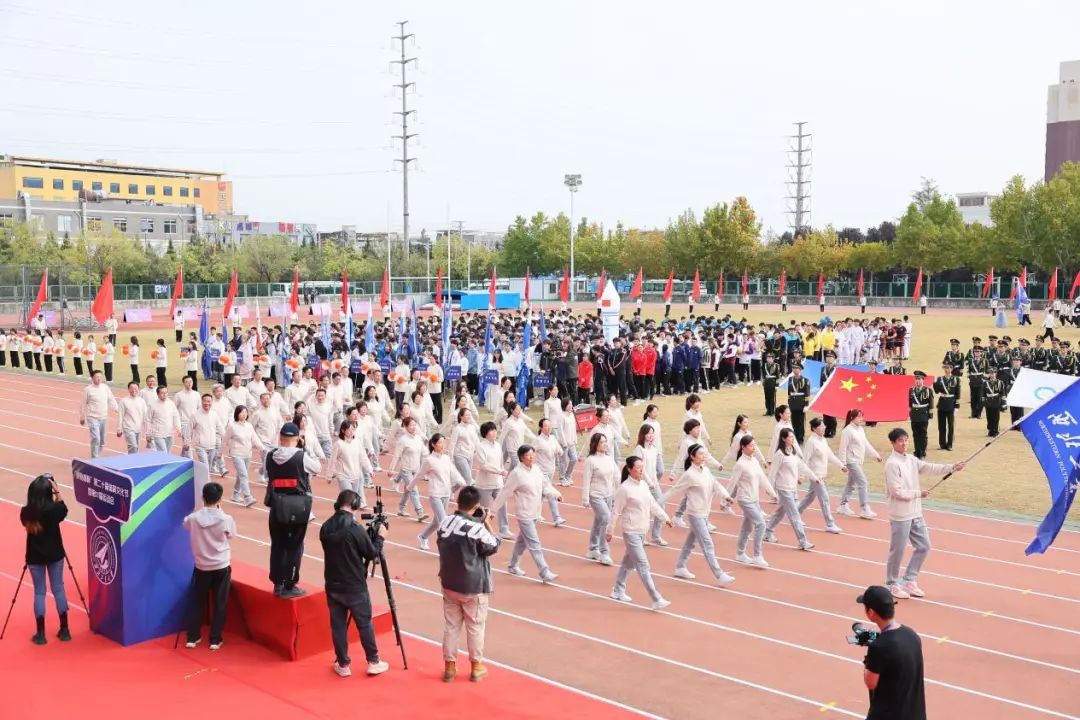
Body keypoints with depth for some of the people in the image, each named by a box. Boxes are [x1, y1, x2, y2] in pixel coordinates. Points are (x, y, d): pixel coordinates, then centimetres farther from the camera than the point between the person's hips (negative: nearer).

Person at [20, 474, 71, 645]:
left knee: (39, 592, 9)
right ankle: (64, 630, 16)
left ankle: (41, 634, 9)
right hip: (55, 554, -1)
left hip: (35, 557, 1)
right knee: (58, 589, 10)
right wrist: (57, 492, 4)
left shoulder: (25, 512, -11)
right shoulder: (53, 509, -16)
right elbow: (64, 510, 6)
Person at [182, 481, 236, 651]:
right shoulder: (226, 519, -15)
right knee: (219, 604, 8)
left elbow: (186, 524, 13)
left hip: (201, 567, 2)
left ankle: (192, 638, 19)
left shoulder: (193, 518, -11)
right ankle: (215, 640, 12)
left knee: (198, 602, 16)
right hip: (221, 567, -2)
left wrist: (203, 510, 14)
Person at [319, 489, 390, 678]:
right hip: (355, 587, -4)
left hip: (333, 586, 5)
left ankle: (343, 665, 18)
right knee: (365, 624, 8)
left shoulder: (325, 528, -2)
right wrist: (380, 537, 7)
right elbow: (372, 554, -10)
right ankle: (373, 662, 17)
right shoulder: (355, 529, -19)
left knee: (337, 625, 12)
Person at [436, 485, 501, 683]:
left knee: (451, 626, 15)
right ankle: (476, 666, 23)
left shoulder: (445, 522, -7)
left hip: (449, 584, 5)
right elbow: (494, 546, -7)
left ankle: (449, 666, 23)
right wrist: (488, 524, 3)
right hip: (474, 587, -5)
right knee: (475, 627, 12)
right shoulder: (477, 528, -23)